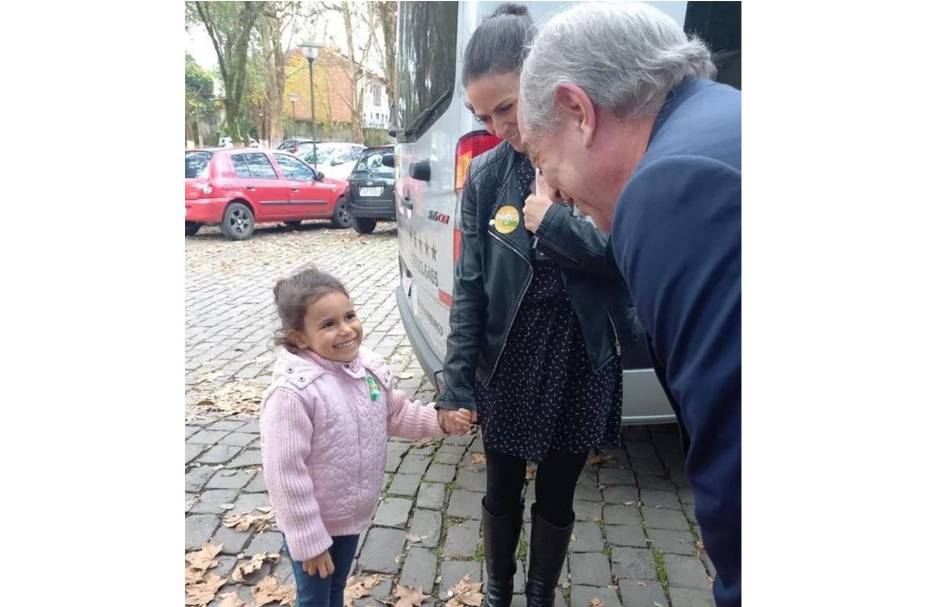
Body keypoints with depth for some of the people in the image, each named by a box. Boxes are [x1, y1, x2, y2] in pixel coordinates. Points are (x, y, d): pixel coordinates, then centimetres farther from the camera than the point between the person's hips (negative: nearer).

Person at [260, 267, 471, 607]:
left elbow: (396, 414, 7)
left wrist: (440, 420, -7)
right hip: (312, 524, -5)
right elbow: (285, 475, -26)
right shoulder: (292, 393, -32)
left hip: (352, 514, 6)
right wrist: (308, 540, -19)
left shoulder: (370, 367, -10)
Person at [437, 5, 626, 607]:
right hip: (508, 362, 2)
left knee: (556, 497, 18)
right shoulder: (486, 176, -4)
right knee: (502, 493, 19)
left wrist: (554, 219, -20)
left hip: (582, 362, -1)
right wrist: (458, 383, -5)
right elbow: (469, 286, -3)